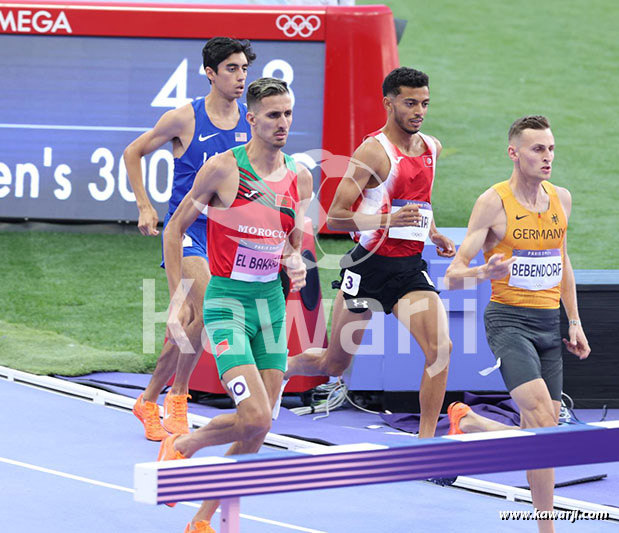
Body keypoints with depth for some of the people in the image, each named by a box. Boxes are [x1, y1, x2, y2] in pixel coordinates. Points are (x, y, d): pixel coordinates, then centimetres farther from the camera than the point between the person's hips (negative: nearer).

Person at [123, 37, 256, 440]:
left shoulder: (250, 122, 2)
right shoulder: (185, 119, -9)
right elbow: (133, 153, 4)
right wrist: (145, 207, -2)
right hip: (187, 225, -5)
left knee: (189, 324, 7)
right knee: (207, 310, -22)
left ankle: (149, 401, 24)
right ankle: (177, 397, -5)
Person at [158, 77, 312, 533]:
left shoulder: (300, 178, 5)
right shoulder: (223, 168, -10)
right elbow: (175, 228, -2)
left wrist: (297, 263, -5)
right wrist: (176, 300, -6)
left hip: (272, 303, 6)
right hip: (227, 302, -6)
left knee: (257, 433, 3)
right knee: (256, 418, -18)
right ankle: (181, 447, 11)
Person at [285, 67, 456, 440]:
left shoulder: (431, 148, 8)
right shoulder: (374, 151, -14)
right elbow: (335, 217, -16)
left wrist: (434, 233, 17)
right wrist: (386, 220, -29)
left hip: (411, 267, 5)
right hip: (371, 264, -5)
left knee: (440, 348, -16)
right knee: (334, 363, 8)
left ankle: (426, 440, -9)